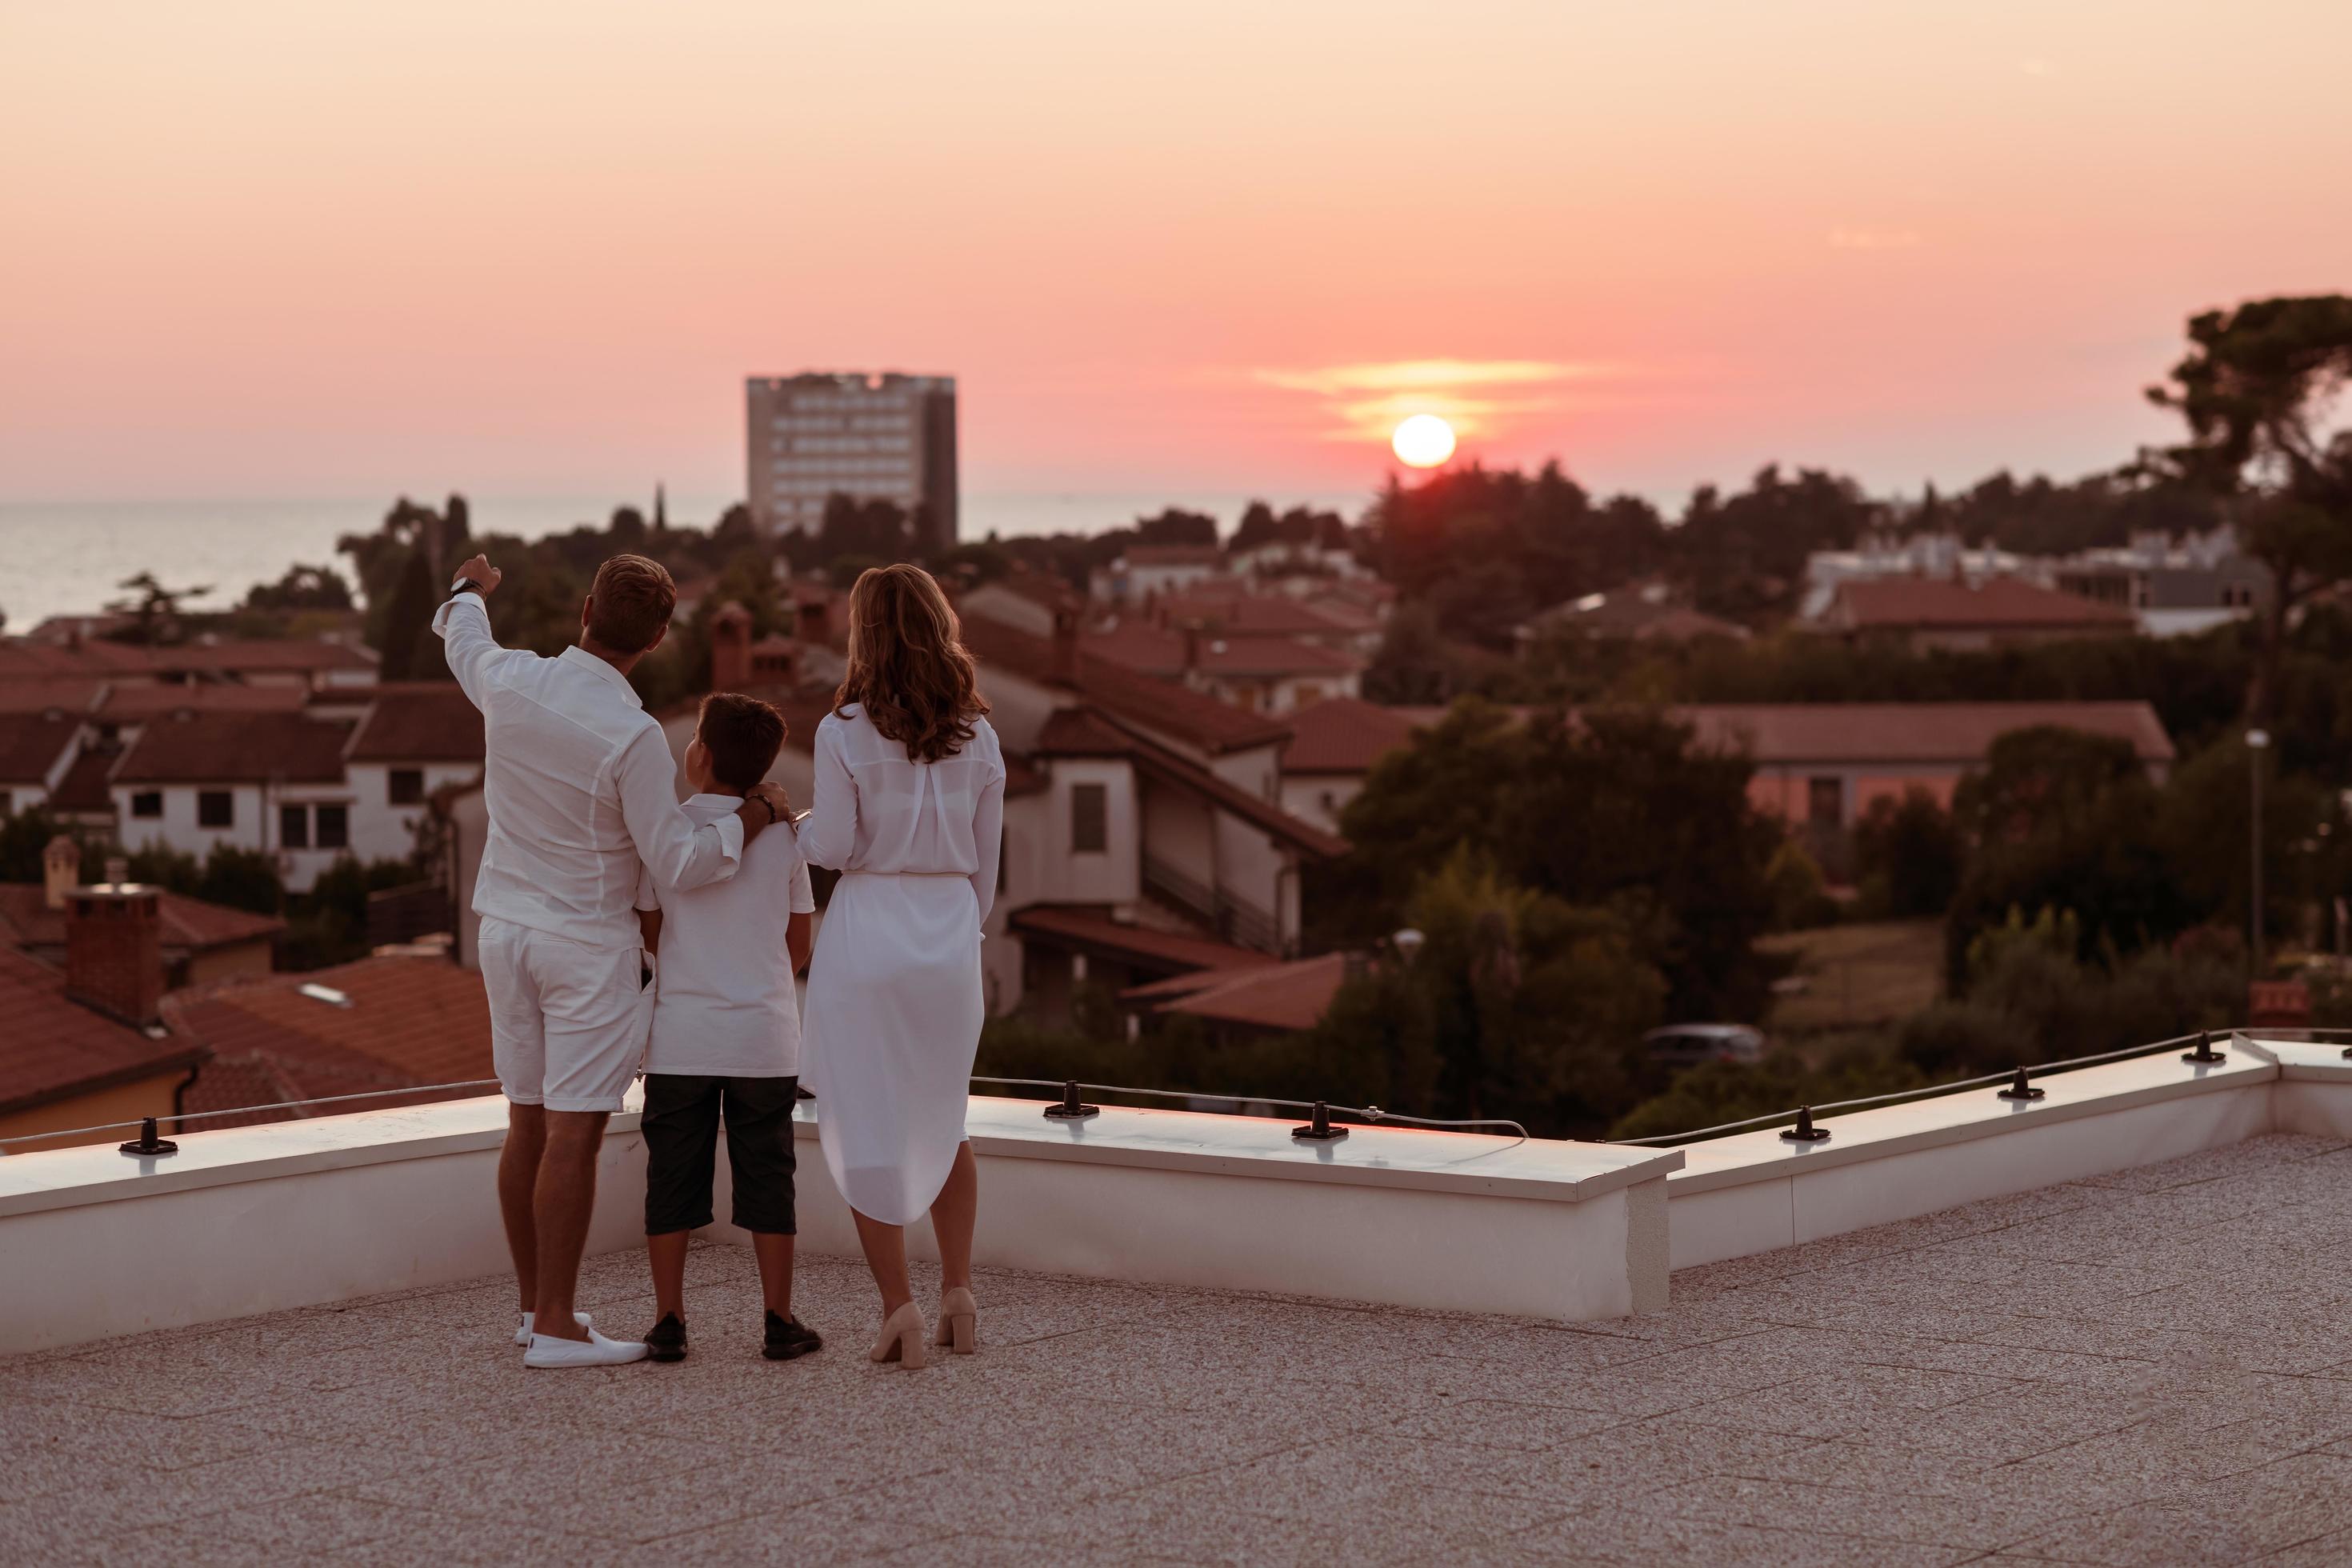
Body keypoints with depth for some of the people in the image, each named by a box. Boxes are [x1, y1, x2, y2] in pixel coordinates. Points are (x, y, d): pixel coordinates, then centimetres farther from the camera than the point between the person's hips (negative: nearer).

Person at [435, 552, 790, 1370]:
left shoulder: (510, 682, -5)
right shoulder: (633, 736, -21)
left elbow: (462, 639, 21)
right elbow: (678, 862, -16)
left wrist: (469, 590, 44)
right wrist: (753, 817, 1)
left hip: (507, 930, 6)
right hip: (588, 947, -6)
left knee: (527, 1125, 13)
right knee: (573, 1136, -4)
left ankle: (535, 1305, 22)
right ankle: (555, 1327, -4)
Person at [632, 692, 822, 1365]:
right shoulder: (781, 835, 1)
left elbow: (650, 933, 2)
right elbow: (799, 947, 7)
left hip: (680, 1037, -1)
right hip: (764, 1035, 1)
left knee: (673, 1178, 6)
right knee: (765, 1177, 7)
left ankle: (669, 1321, 8)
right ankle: (780, 1322, 9)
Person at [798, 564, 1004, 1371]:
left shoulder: (845, 733, -9)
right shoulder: (977, 739, 4)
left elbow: (833, 848, -8)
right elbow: (986, 862, 9)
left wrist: (797, 823, 13)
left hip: (868, 931, -4)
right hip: (951, 938, 4)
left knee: (866, 1126, 3)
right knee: (943, 1120, 19)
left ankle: (898, 1304, -4)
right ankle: (958, 1291, 16)